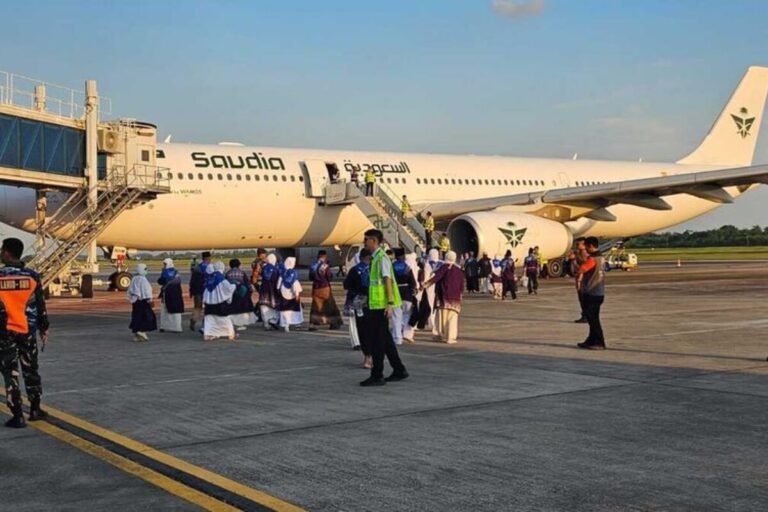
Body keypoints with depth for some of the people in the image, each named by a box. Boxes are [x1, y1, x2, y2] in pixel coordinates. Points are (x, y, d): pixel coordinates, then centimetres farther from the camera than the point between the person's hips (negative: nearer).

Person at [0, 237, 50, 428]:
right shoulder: (32, 276, -2)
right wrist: (44, 329, 12)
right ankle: (35, 409, 24)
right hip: (28, 331, 3)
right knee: (31, 370, 17)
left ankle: (17, 416, 2)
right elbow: (40, 306, 3)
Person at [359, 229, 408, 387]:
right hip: (376, 305, 10)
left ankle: (377, 376, 0)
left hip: (381, 306, -10)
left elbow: (388, 280, -19)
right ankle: (399, 370, 22)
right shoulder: (376, 258, 16)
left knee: (378, 340, -5)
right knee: (384, 339, 15)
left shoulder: (382, 258, -13)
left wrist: (390, 303, -24)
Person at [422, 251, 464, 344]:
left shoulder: (444, 267, -3)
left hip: (444, 296, -2)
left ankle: (444, 336, 11)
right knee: (452, 317, 2)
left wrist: (426, 284, -22)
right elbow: (462, 285, 11)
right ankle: (451, 337, -4)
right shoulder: (459, 270, 8)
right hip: (455, 297, 2)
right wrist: (459, 293, 26)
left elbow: (436, 277, -18)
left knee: (444, 316, 8)